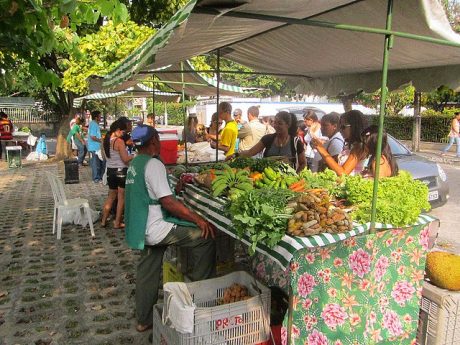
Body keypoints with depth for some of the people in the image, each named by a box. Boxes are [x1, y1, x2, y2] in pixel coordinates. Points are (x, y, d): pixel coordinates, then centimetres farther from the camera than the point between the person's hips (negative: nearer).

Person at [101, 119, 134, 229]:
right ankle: (117, 223, 11)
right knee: (121, 198, 5)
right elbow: (125, 159, -18)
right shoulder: (119, 141, -17)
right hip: (121, 171, -7)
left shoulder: (106, 140, 5)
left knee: (111, 196, 19)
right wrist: (133, 156, -2)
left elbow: (106, 157, 14)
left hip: (110, 170, 7)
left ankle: (103, 220, 22)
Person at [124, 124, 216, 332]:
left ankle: (144, 320, 32)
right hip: (156, 228, -10)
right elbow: (167, 201, -23)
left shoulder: (135, 164, 12)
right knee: (205, 237, -5)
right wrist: (198, 219, -21)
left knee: (147, 273, 19)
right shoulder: (153, 164, -17)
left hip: (141, 229, 10)